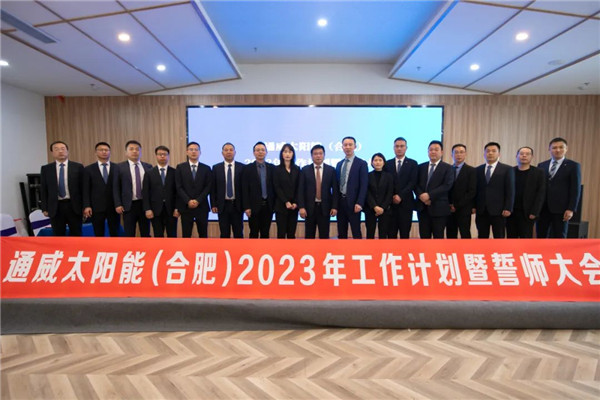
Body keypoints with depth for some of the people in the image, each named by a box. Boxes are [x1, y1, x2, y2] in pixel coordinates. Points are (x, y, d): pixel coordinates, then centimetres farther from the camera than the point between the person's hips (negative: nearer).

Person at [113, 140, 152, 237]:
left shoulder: (148, 167, 5)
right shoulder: (120, 167, 1)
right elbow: (116, 187, 1)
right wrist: (118, 205, -7)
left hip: (145, 205, 2)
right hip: (129, 205, -1)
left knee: (146, 234, 11)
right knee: (129, 235, 6)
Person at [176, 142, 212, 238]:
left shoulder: (206, 168, 6)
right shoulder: (180, 168, 5)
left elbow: (208, 187, 0)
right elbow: (179, 187, -1)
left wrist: (198, 200, -11)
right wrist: (188, 201, -13)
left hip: (202, 206, 1)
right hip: (185, 206, 0)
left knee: (203, 234, 6)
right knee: (186, 235, 4)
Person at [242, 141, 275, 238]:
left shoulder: (272, 168, 7)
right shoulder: (248, 168, 1)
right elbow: (245, 189, -3)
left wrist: (275, 204, 2)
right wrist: (246, 207, -9)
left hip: (268, 205, 2)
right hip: (254, 206, -2)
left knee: (265, 233, 9)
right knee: (254, 233, 4)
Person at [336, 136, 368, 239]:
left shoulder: (362, 163, -3)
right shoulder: (339, 164, 14)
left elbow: (364, 185, -9)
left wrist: (359, 203, -17)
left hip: (353, 203, -5)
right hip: (340, 201, 5)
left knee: (356, 232, 1)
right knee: (341, 232, 11)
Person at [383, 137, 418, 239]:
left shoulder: (412, 163, 5)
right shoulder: (388, 164, 10)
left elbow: (413, 182, -4)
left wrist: (401, 196, -13)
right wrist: (391, 197, -8)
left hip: (406, 202, -1)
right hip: (391, 203, 1)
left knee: (405, 232, 4)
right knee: (391, 232, 3)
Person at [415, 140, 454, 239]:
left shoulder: (447, 168, 1)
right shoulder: (421, 167, 12)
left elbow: (447, 185, -11)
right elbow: (416, 184, 6)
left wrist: (429, 195, -18)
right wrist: (421, 196, -13)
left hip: (439, 208, -3)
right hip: (422, 207, 3)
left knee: (438, 236, 4)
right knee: (424, 236, 8)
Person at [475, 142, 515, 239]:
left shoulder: (507, 169, 2)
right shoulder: (478, 169, 11)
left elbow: (510, 191, -2)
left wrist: (508, 208, -10)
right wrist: (473, 206, 3)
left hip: (498, 211, -3)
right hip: (481, 211, 3)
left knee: (499, 238, 4)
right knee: (482, 238, 8)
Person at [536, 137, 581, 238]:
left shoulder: (573, 166, 2)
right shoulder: (541, 165, 10)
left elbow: (576, 190, -3)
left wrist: (571, 209, -11)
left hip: (561, 209, -3)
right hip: (542, 208, 3)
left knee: (559, 237, 5)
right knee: (540, 236, 8)